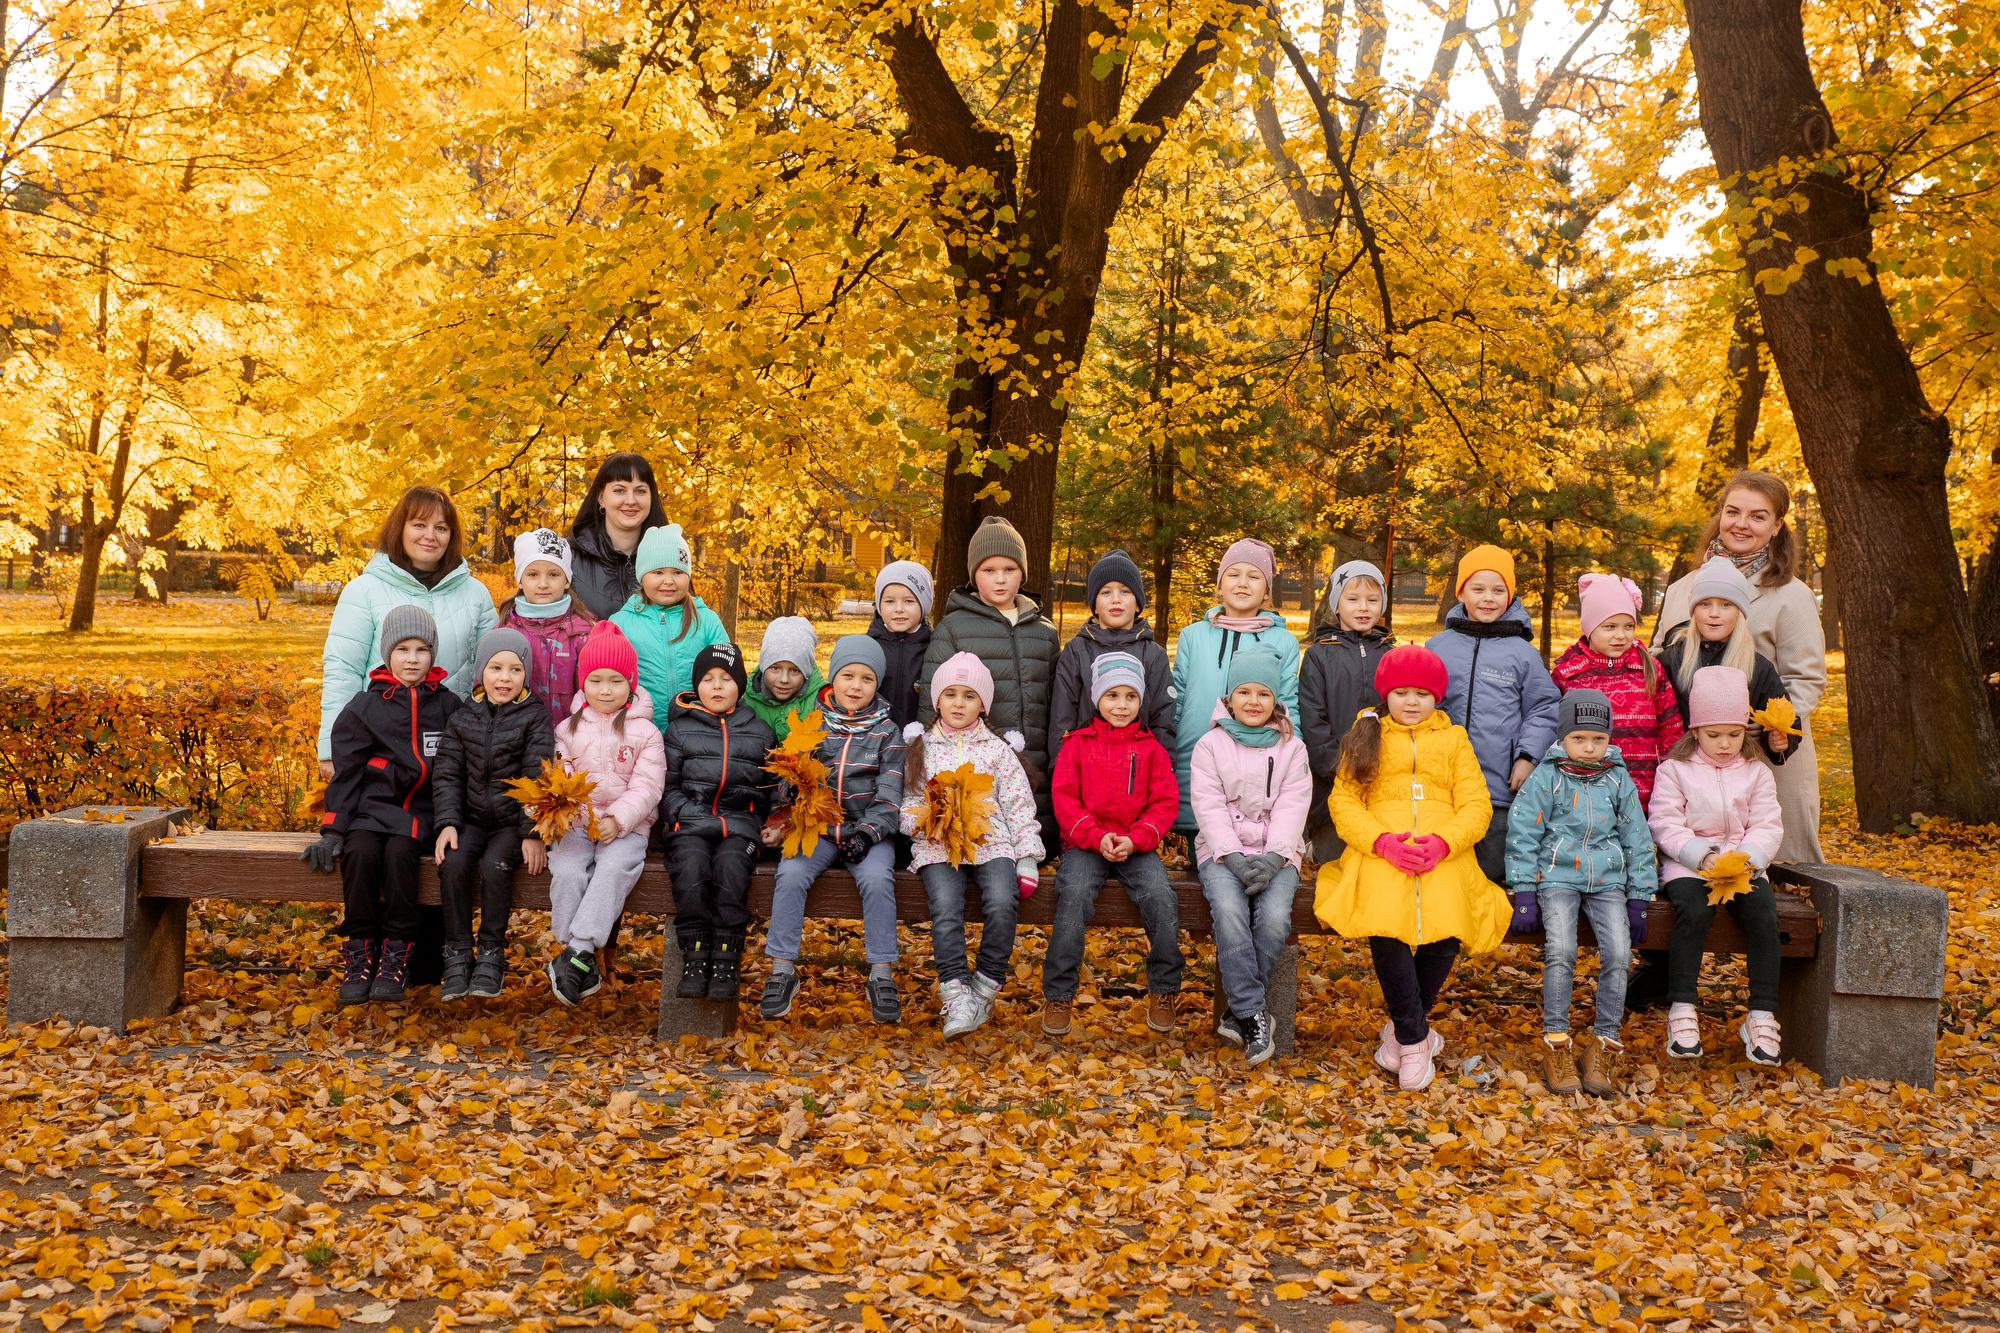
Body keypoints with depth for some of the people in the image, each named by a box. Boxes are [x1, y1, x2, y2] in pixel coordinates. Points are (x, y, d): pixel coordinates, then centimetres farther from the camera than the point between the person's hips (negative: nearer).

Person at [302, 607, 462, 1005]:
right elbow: (345, 773, 5)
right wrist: (333, 830, -3)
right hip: (374, 805, 1)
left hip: (423, 808, -1)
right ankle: (359, 949, -16)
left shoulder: (447, 706, 10)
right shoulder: (364, 707, 7)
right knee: (359, 852, -30)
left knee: (399, 852, -31)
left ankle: (396, 951, -21)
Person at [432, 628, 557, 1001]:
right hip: (473, 819, 3)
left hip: (514, 820, -3)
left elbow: (538, 776, -10)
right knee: (453, 864, -24)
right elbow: (447, 774, 4)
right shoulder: (462, 719, 7)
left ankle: (491, 953, -13)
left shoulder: (534, 716, -3)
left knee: (494, 865, -29)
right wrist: (448, 823, -10)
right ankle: (458, 953, -13)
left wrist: (534, 833, -16)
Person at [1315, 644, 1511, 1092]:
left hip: (1444, 853, 1)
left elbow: (1477, 805, 12)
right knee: (1385, 925, -32)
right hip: (1379, 851, -1)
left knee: (1446, 930, -28)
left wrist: (1443, 842, -10)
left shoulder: (1453, 739, 23)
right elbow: (1344, 801, 9)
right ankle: (1415, 1037, -12)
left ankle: (1402, 1028, -1)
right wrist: (1383, 841, -11)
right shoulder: (1366, 737, 21)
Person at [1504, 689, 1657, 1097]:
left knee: (1618, 955, -17)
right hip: (1558, 877, -3)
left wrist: (1639, 898, 11)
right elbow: (1523, 837, 0)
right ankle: (1556, 1045, -14)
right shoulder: (1545, 778, 0)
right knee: (1560, 951, -23)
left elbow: (1637, 841, 15)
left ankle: (1603, 1044, -6)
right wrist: (1524, 893, -6)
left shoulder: (1619, 781, 9)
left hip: (1607, 880, 3)